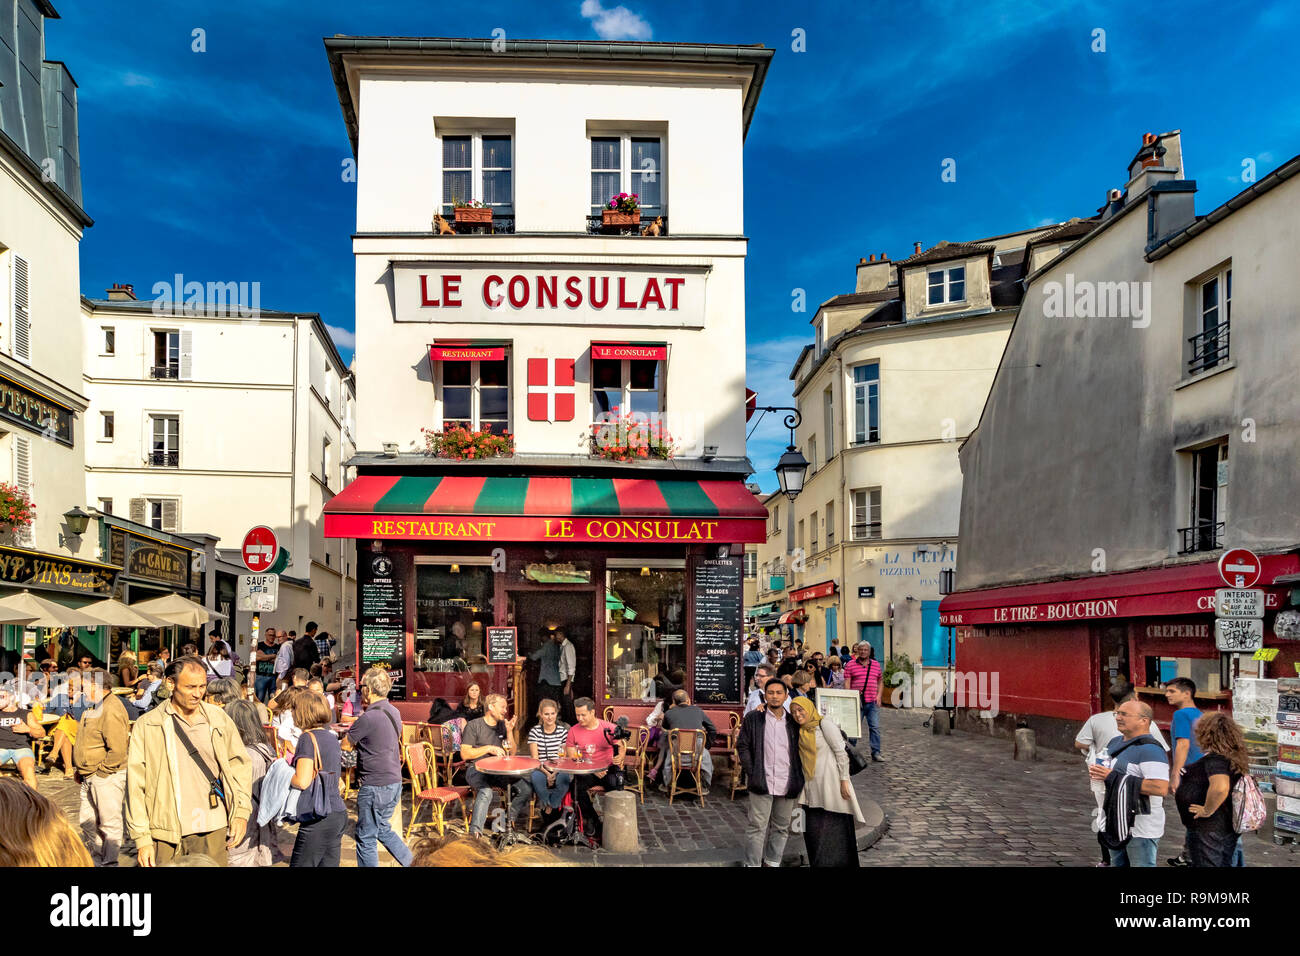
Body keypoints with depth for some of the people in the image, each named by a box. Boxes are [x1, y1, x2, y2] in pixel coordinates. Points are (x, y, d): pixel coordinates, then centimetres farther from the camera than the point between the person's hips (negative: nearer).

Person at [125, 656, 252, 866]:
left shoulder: (219, 719, 7)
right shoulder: (146, 726, -1)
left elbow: (239, 763, 13)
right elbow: (135, 785, -1)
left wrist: (241, 811, 3)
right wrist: (142, 838, -5)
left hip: (212, 832, 2)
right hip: (166, 834, -1)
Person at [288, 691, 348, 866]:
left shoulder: (308, 738, -11)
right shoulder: (332, 738, 13)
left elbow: (303, 781, -19)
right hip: (339, 813, 8)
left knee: (300, 863, -2)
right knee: (329, 863, 11)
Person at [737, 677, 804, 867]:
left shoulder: (793, 722, 9)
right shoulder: (752, 718, 2)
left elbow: (800, 750, 16)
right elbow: (742, 745, 2)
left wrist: (798, 778, 6)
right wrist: (751, 773, -6)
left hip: (786, 785, 3)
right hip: (762, 783, -3)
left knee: (781, 828, 12)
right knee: (757, 826, -2)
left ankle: (772, 862, 26)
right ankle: (752, 864, 6)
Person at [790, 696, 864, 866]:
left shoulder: (824, 724, -6)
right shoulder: (801, 731, 15)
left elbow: (841, 753, -10)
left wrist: (844, 781, -14)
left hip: (829, 784, -7)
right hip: (811, 788, 7)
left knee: (833, 832, -4)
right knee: (813, 832, 6)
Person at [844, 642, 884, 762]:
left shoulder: (876, 665, 11)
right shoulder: (850, 665, 1)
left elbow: (879, 682, 19)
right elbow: (847, 683, -2)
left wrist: (879, 695, 4)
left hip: (872, 702, 2)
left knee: (875, 727, -1)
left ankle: (876, 752, 5)